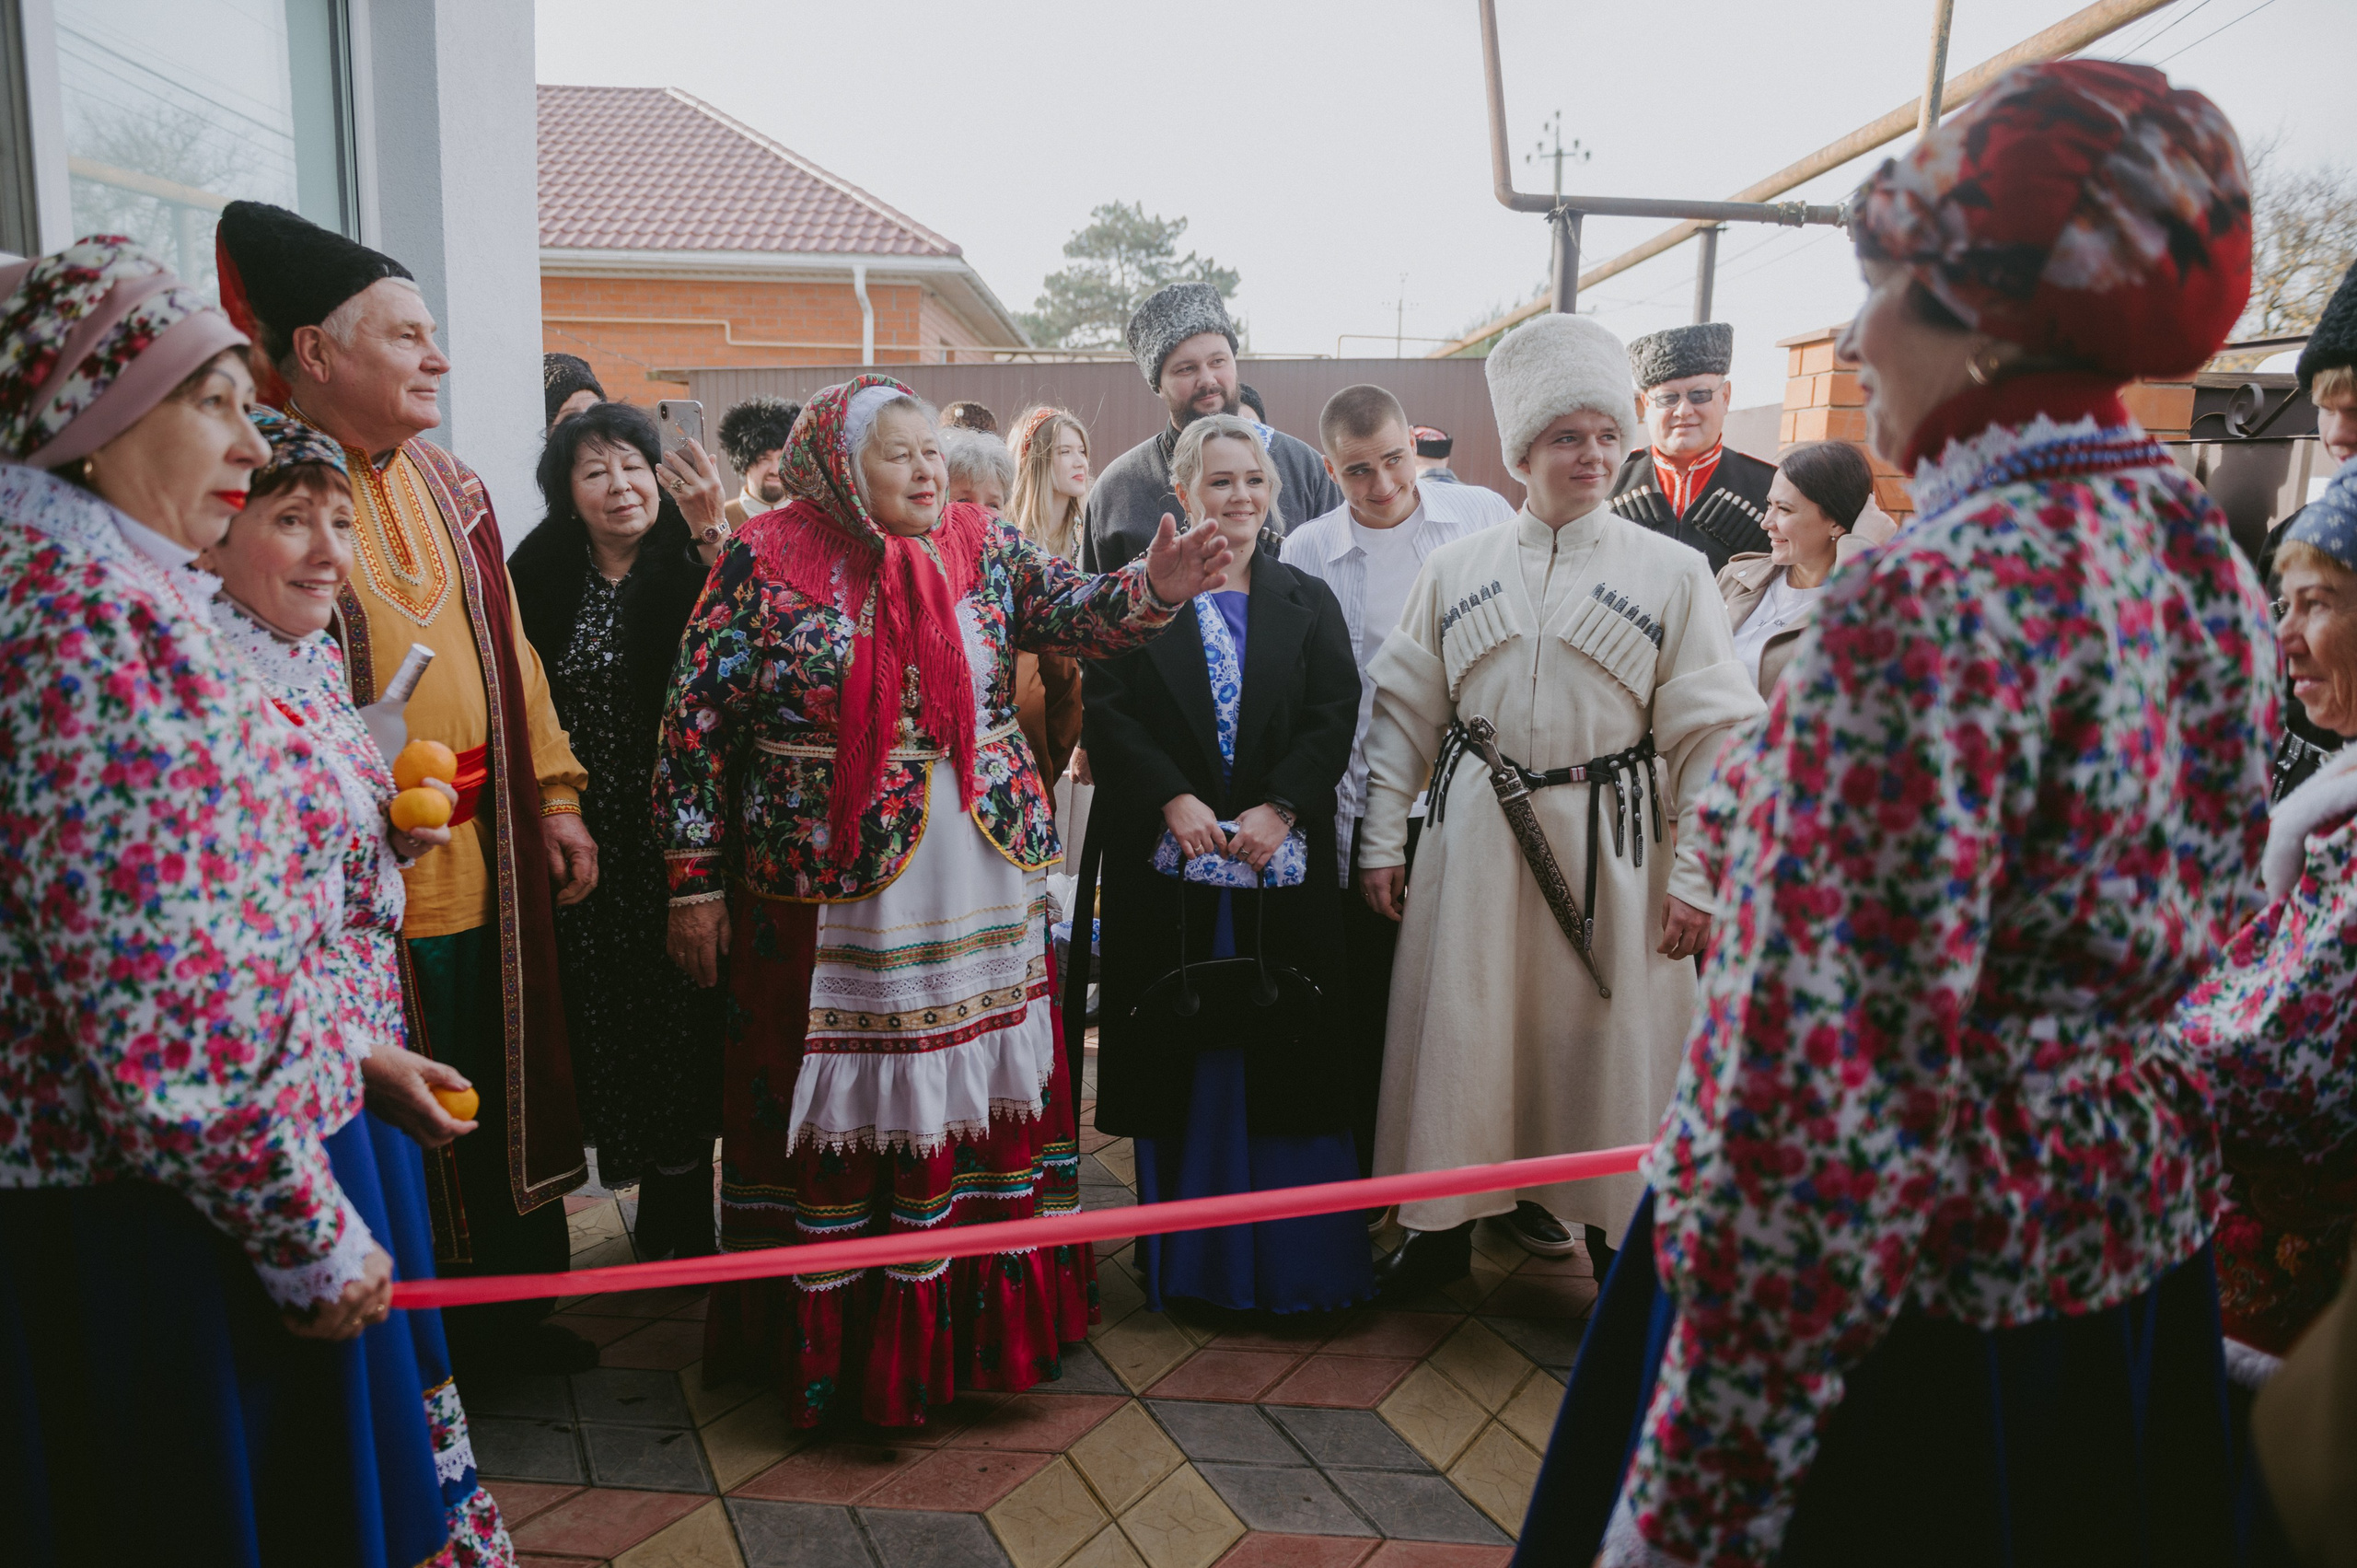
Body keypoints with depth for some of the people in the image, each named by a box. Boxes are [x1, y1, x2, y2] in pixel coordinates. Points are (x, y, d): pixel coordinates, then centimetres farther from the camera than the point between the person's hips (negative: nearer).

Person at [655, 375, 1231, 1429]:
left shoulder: (982, 550, 7)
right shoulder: (766, 564, -4)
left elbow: (1077, 611, -4)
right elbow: (697, 728, -3)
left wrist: (1152, 589, -26)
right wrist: (695, 883, -4)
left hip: (982, 900, 3)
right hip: (827, 908, -3)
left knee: (976, 1099, 10)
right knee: (833, 1114, 6)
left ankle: (982, 1318, 27)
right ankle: (830, 1336, 22)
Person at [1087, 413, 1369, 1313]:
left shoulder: (1309, 604, 11)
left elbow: (1335, 714, 1)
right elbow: (1106, 709, -3)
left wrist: (1276, 809, -13)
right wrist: (1173, 800, -15)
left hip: (1282, 863, 1)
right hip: (1168, 863, -1)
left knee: (1285, 1055, 3)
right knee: (1179, 1055, 4)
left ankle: (1293, 1259, 14)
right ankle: (1187, 1260, 16)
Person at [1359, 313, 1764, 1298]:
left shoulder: (1671, 572, 0)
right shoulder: (1455, 569, 6)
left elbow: (1713, 734, -3)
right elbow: (1404, 709, 7)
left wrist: (1697, 876, -7)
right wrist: (1381, 839, 3)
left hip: (1611, 841, -1)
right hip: (1473, 836, 2)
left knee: (1608, 1038, 5)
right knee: (1460, 1029, 8)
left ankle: (1618, 1235, 24)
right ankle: (1447, 1223, 27)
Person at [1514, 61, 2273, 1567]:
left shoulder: (1941, 602, -26)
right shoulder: (2207, 557, 2)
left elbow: (1826, 1102, -27)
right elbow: (2184, 916, 14)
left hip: (1898, 1307, -9)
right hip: (2132, 1234, 9)